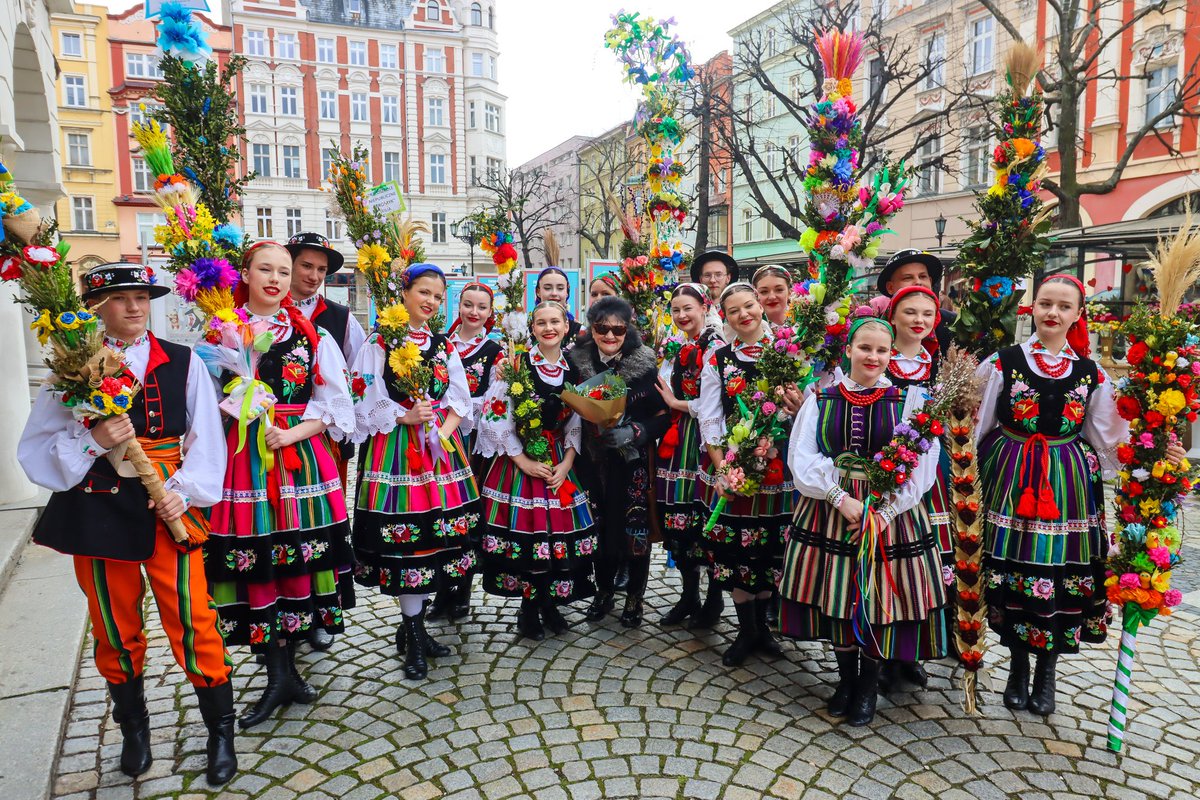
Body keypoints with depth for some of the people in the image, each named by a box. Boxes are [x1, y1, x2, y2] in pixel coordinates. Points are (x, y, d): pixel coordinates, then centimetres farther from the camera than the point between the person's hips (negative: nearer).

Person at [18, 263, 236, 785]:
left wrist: (184, 490, -13)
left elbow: (206, 439, 1)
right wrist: (93, 441, -19)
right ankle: (133, 729, 36)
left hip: (168, 510, -1)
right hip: (99, 513, 1)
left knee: (193, 624, -2)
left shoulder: (183, 363, 2)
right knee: (116, 630, 14)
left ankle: (221, 733, 16)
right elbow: (36, 451, -2)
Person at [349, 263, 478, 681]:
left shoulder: (443, 345, 13)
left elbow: (460, 398, 8)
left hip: (441, 447, 5)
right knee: (405, 536, -4)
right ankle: (414, 634, 7)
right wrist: (405, 417, -16)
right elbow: (367, 397, -5)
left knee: (435, 532, 5)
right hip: (395, 446, -4)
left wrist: (442, 432, -7)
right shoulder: (379, 342, 1)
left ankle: (412, 626, 21)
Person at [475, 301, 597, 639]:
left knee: (559, 532, 3)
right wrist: (522, 460, -12)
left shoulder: (574, 370, 5)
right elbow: (496, 416, -10)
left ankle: (550, 604, 22)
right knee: (525, 531, -3)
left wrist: (567, 462, -5)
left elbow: (578, 421, 7)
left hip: (560, 462, 3)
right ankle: (529, 609, 16)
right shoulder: (515, 364, -6)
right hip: (520, 459, -3)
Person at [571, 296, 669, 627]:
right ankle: (604, 591, 30)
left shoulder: (645, 364, -6)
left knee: (636, 528, 3)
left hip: (635, 461, -2)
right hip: (594, 460, 2)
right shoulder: (578, 362, 0)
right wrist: (593, 425, -7)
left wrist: (634, 433, -19)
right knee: (600, 527, 9)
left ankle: (634, 596, 23)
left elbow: (663, 416, -4)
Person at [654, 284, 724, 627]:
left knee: (707, 514, -1)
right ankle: (688, 595, 23)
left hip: (705, 440, -7)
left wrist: (677, 403, -7)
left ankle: (714, 598, 17)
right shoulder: (674, 347, 14)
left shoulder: (715, 346, -9)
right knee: (676, 515, 9)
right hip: (676, 440, 7)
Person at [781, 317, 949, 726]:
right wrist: (841, 497, -15)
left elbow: (921, 465, -6)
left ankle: (868, 685, 25)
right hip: (830, 508, 2)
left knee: (878, 598, 3)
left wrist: (886, 512, -15)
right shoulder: (821, 398, 3)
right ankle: (846, 677, 30)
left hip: (889, 512, -1)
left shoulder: (909, 400, -1)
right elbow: (802, 458, -3)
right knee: (836, 595, 8)